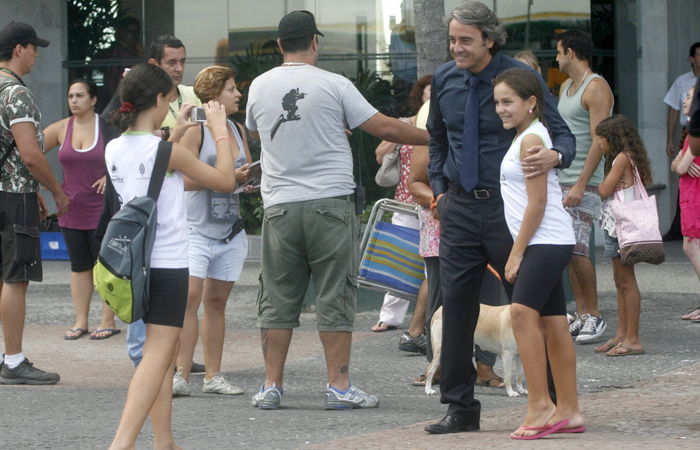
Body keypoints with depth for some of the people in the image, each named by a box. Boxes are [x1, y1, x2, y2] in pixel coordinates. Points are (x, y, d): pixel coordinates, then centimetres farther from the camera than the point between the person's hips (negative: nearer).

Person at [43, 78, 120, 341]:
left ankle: (108, 321, 7)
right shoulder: (61, 129, 4)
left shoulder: (109, 127, -5)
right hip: (71, 209, 4)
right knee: (79, 265, 9)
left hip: (102, 209, -4)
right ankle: (80, 322, 14)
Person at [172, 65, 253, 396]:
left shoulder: (238, 131, 13)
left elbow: (248, 172, 25)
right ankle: (181, 375, -14)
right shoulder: (195, 130, -7)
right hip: (197, 228, -6)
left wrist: (248, 178, 2)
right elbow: (184, 179, -15)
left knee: (216, 301, 8)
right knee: (190, 297, -15)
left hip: (231, 230, 6)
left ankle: (213, 376, 10)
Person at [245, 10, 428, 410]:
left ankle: (271, 386, 9)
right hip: (330, 201, -3)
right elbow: (385, 127, -1)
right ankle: (339, 385, 2)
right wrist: (432, 137, 12)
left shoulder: (260, 87, 6)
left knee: (278, 299, 8)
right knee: (335, 297, 2)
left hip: (280, 207, 3)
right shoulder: (334, 85, -4)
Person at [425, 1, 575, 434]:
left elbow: (562, 134, -8)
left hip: (508, 206, -4)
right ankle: (461, 409, 10)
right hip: (460, 206, 4)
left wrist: (554, 155, -31)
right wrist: (440, 188, 13)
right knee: (457, 303, 3)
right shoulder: (444, 80, 7)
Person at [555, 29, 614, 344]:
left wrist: (580, 184, -23)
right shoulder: (565, 87, 19)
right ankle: (581, 315, 7)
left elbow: (599, 141, -17)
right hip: (560, 181, 9)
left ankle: (594, 315, -4)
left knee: (577, 248, -13)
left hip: (585, 182, -9)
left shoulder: (596, 88, -10)